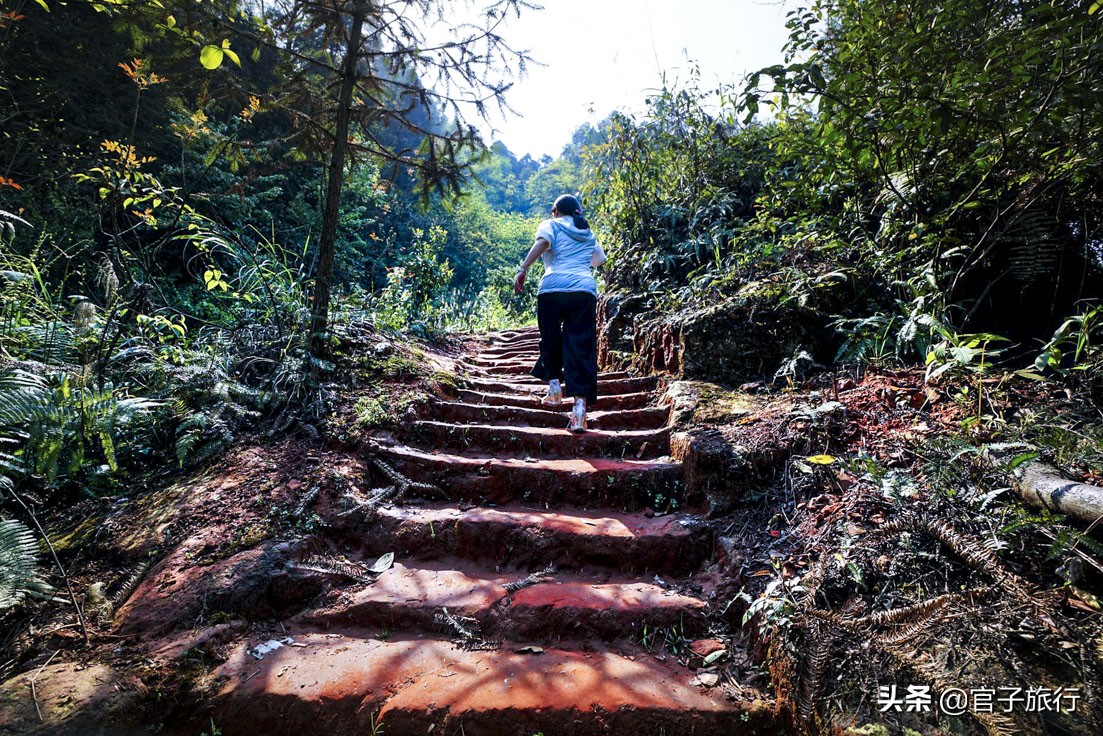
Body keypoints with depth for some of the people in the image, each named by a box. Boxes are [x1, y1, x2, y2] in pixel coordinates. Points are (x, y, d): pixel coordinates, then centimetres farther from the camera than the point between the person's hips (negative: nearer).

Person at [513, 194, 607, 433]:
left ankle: (554, 384, 16)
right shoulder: (588, 233, 30)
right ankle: (580, 405, -13)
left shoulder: (551, 225, 16)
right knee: (580, 349, -3)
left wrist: (523, 269, -13)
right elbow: (599, 259, 42)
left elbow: (542, 242, -6)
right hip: (585, 290, 3)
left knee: (550, 340, 19)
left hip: (553, 288, -2)